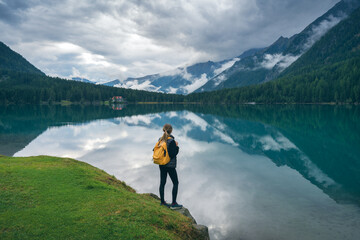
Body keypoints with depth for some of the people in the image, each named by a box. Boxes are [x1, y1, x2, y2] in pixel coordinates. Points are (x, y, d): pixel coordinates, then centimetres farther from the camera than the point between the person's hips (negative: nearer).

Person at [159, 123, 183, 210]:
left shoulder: (160, 139, 1)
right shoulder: (171, 141, -19)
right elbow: (173, 154, -21)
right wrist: (177, 146, -7)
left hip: (162, 165, 7)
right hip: (170, 165, -6)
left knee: (162, 183, 13)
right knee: (175, 183, 6)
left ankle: (162, 202, 22)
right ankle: (174, 203, 6)